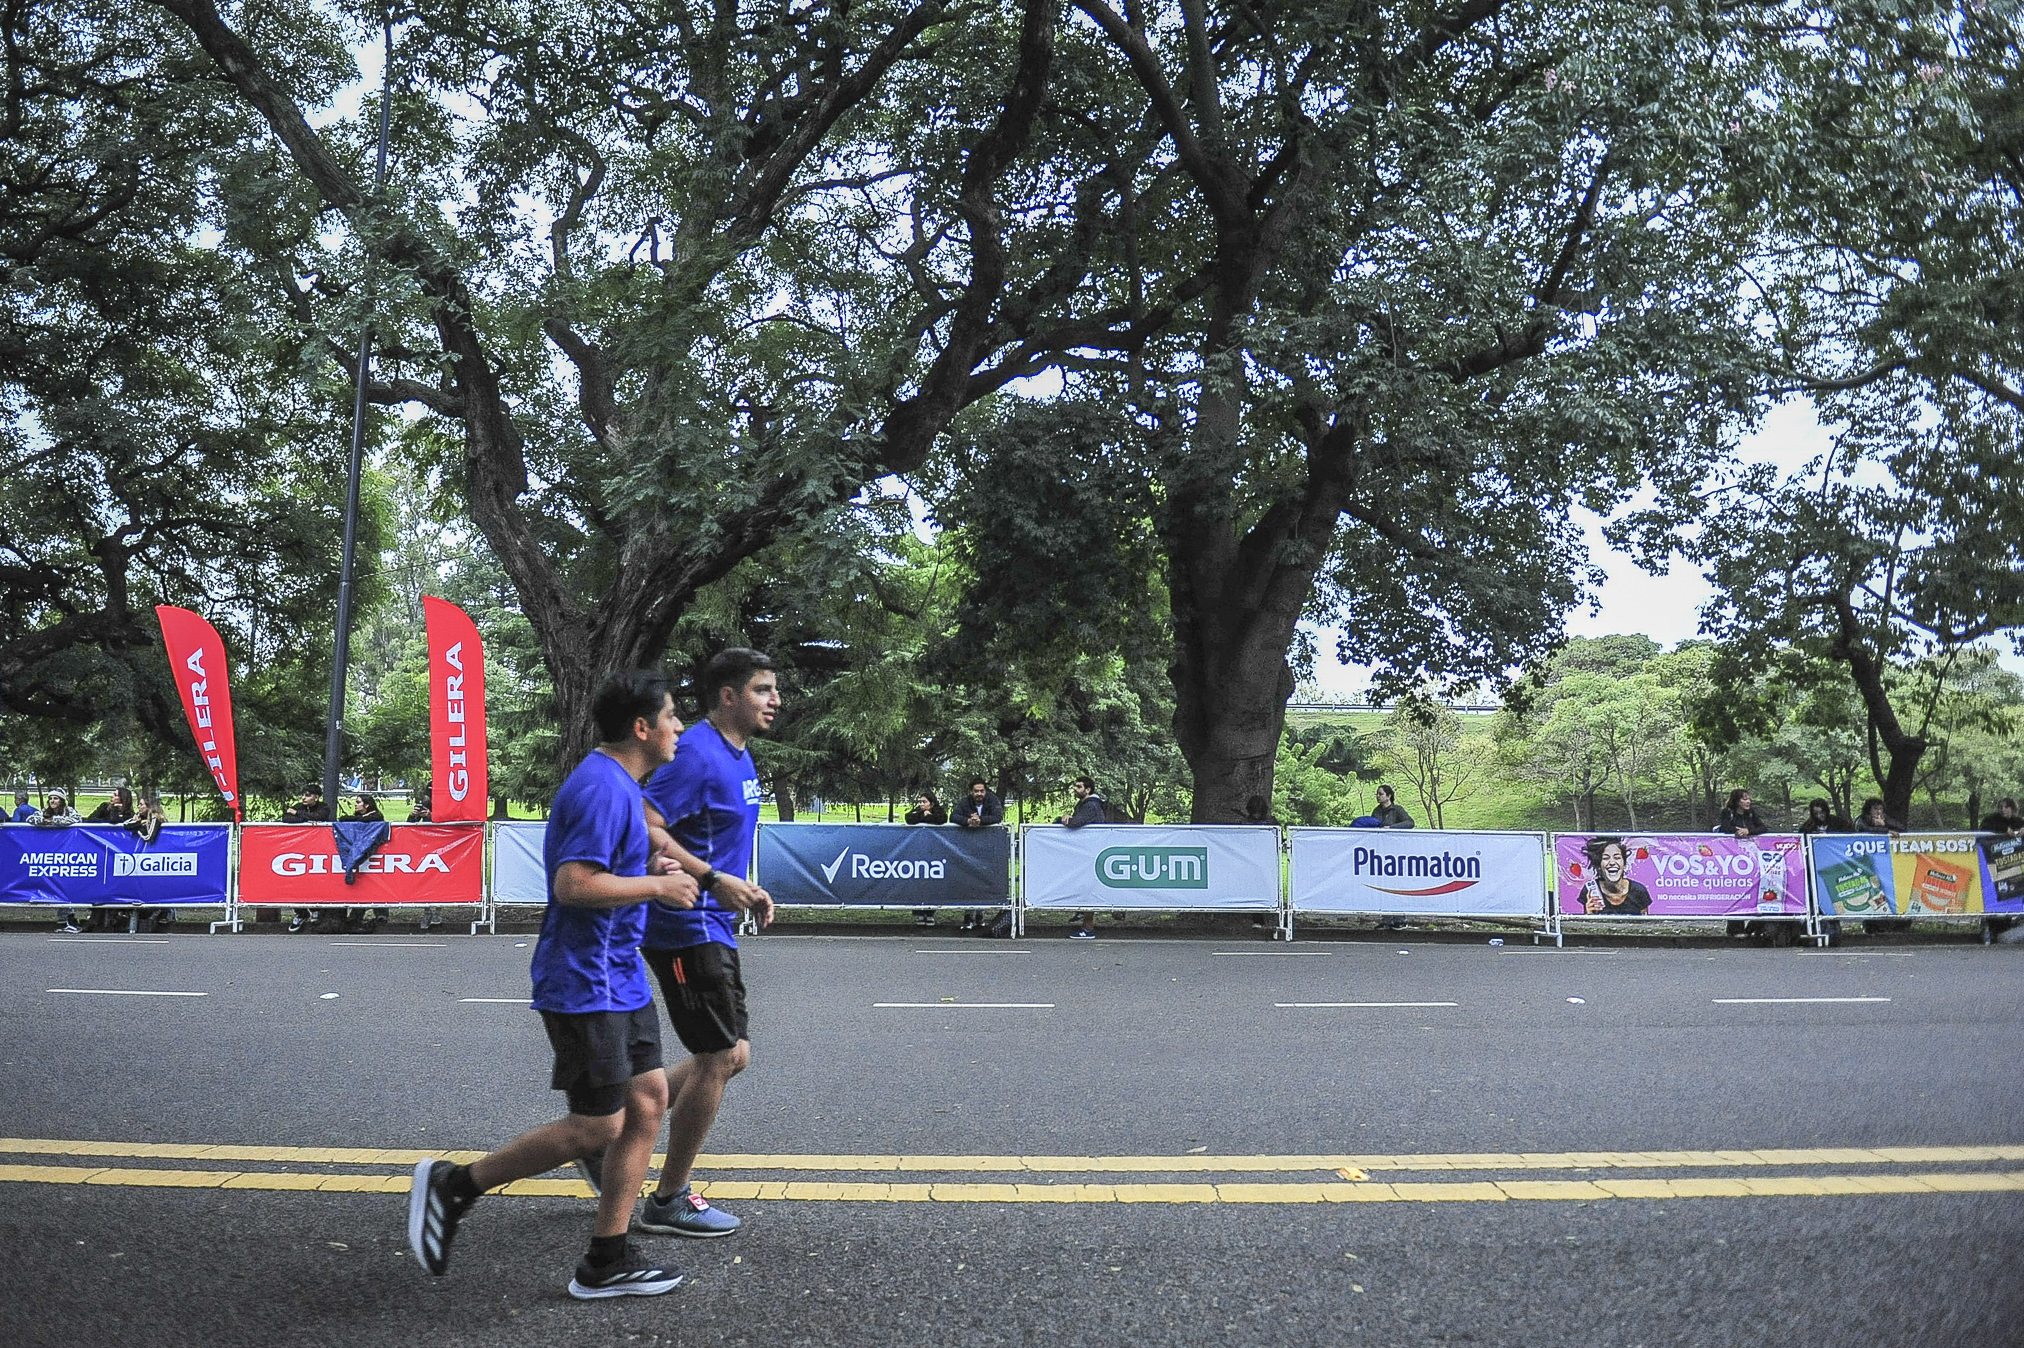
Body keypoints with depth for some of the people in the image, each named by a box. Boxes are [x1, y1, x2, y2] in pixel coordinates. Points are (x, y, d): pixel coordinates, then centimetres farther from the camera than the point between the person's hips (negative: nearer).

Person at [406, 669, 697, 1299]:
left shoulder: (619, 785, 14)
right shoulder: (602, 789, -20)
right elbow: (572, 885, -27)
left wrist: (646, 867, 10)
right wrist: (657, 886, -18)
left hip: (620, 976, 10)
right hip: (584, 982, -10)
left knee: (649, 1102, 8)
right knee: (598, 1128, -4)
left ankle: (606, 1263, 15)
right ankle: (452, 1184, 11)